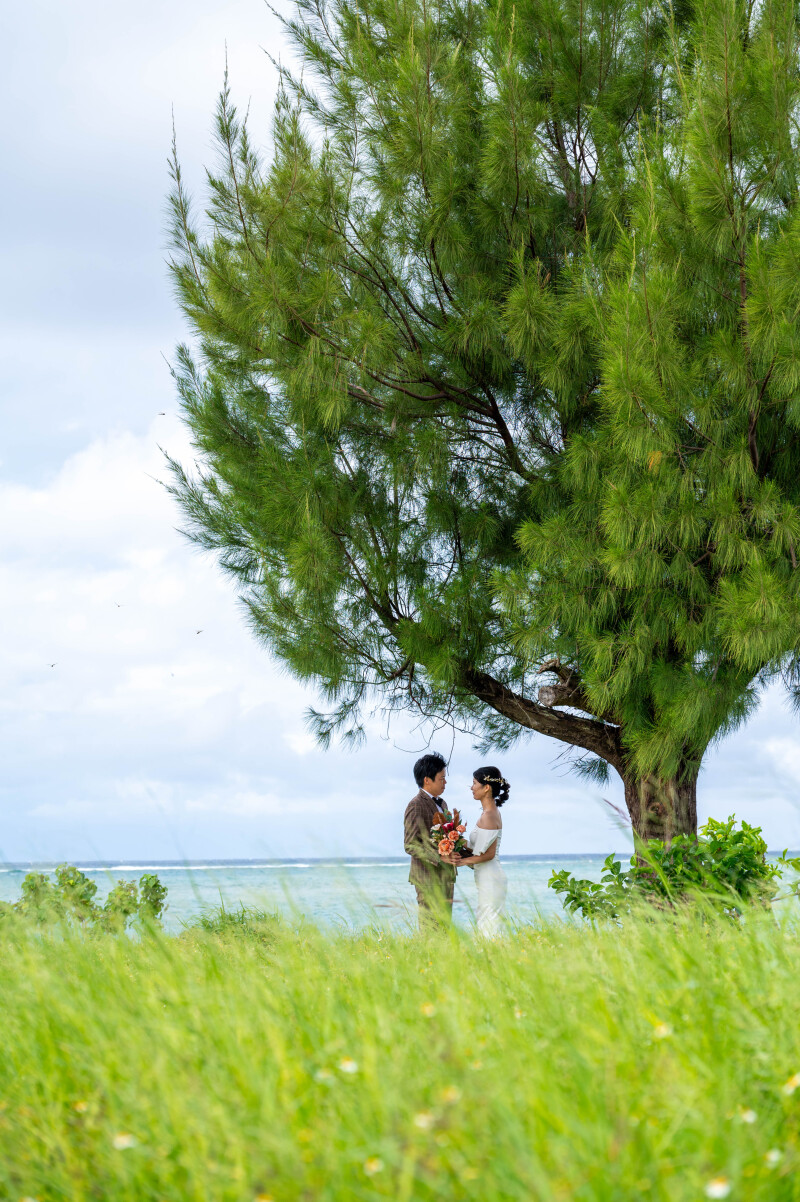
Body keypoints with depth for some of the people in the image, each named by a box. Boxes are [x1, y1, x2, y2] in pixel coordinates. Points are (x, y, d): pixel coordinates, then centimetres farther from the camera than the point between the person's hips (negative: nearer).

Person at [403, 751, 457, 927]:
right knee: (431, 931, -9)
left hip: (445, 877, 9)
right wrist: (439, 857, -26)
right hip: (429, 878, -9)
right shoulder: (416, 806, -12)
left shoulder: (440, 803, 17)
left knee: (444, 928, 10)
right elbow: (410, 845, -17)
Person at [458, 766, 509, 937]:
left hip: (490, 880, -10)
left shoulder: (489, 816, -17)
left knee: (488, 930, -7)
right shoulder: (491, 812, 13)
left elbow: (488, 854, -20)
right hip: (487, 878, 10)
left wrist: (462, 860, -17)